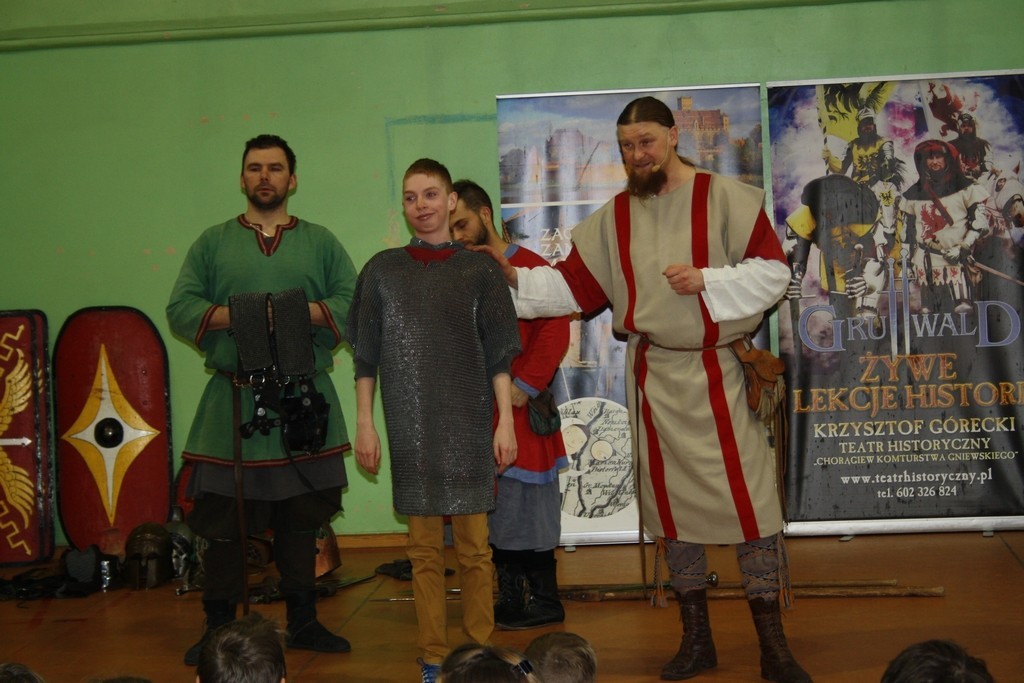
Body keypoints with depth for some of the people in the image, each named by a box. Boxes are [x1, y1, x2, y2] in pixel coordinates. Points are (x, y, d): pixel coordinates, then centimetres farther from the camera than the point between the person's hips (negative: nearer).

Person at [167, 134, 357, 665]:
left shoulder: (320, 242, 11)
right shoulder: (212, 243, 11)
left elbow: (354, 304, 1)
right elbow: (180, 309, 2)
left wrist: (305, 313, -16)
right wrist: (230, 315, -15)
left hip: (304, 401, 1)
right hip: (231, 401, -1)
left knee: (301, 520, 10)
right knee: (222, 520, 0)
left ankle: (303, 621, 22)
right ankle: (218, 629, 11)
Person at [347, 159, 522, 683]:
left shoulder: (478, 270, 3)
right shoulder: (382, 270, 6)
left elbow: (499, 355, 2)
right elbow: (367, 356, 8)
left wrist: (506, 421, -4)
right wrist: (364, 423, 4)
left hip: (467, 424, -1)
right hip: (410, 427, 1)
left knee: (474, 546, 1)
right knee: (424, 548, 5)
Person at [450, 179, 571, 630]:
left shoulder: (529, 267, -7)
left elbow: (555, 331, -15)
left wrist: (526, 385, -18)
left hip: (520, 411, -6)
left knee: (528, 502, -1)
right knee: (493, 506, 10)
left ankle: (545, 600, 10)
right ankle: (511, 597, 20)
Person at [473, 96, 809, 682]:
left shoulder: (723, 197, -3)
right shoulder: (615, 217, 9)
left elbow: (773, 271, -5)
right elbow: (573, 284, 9)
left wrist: (706, 279, -16)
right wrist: (517, 278, -3)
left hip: (721, 373, -4)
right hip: (653, 379, 4)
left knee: (751, 500, -5)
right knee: (672, 503, 9)